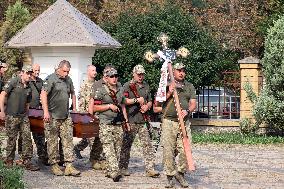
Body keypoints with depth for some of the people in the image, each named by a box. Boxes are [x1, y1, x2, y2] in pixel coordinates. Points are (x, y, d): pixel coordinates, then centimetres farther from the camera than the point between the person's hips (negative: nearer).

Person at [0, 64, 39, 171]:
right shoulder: (14, 82, -6)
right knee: (11, 139, 4)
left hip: (23, 117, 5)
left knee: (27, 138, -2)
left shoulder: (29, 88, 12)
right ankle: (9, 161, 19)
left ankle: (27, 162, 2)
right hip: (11, 117, -5)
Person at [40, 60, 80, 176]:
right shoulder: (51, 79, -8)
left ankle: (69, 166, -1)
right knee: (52, 142, 1)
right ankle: (54, 165, 10)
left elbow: (72, 93, 30)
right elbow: (43, 94, -18)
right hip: (52, 117, -6)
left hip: (66, 117, 6)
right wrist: (46, 112, -25)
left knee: (68, 140, 0)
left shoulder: (68, 80, 13)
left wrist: (74, 108, 26)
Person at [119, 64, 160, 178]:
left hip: (143, 120, 5)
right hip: (131, 120, -5)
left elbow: (150, 101, 21)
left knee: (147, 145, -2)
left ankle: (150, 169, -3)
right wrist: (137, 100, -16)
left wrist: (147, 106, -1)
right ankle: (123, 167, 15)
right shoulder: (127, 86, -3)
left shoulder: (146, 86, 16)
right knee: (126, 145, 4)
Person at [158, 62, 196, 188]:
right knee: (168, 151, -3)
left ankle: (180, 173, 12)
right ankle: (170, 176, 7)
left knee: (185, 150, -7)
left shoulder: (189, 87, 15)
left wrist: (187, 111, -13)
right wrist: (169, 93, -8)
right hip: (169, 122, -1)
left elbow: (193, 104, 8)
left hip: (184, 122, 1)